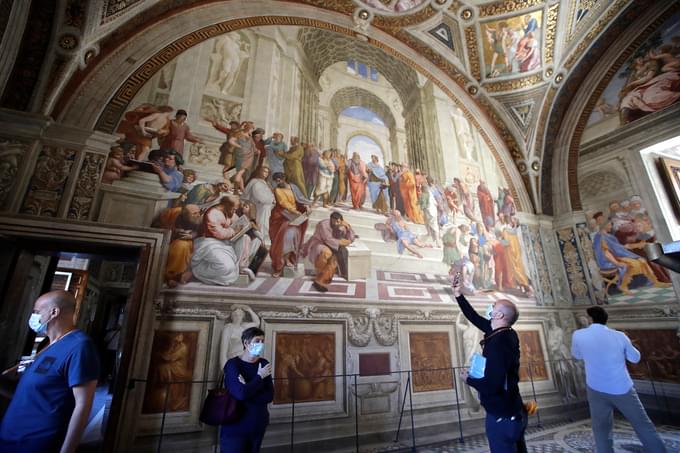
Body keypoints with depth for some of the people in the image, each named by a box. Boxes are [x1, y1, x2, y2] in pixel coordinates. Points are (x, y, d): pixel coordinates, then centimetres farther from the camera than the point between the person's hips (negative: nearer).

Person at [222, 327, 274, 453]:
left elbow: (269, 396, -8)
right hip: (235, 427, -5)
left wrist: (247, 391, -21)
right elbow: (240, 393, -28)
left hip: (258, 425, 5)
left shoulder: (264, 364, 0)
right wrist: (260, 377, -16)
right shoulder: (232, 364, -14)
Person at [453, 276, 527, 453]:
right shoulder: (504, 334, -1)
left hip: (502, 417, -9)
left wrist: (468, 379, -13)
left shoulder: (498, 342, -29)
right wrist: (458, 294, 8)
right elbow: (475, 318, 8)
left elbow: (491, 385, -31)